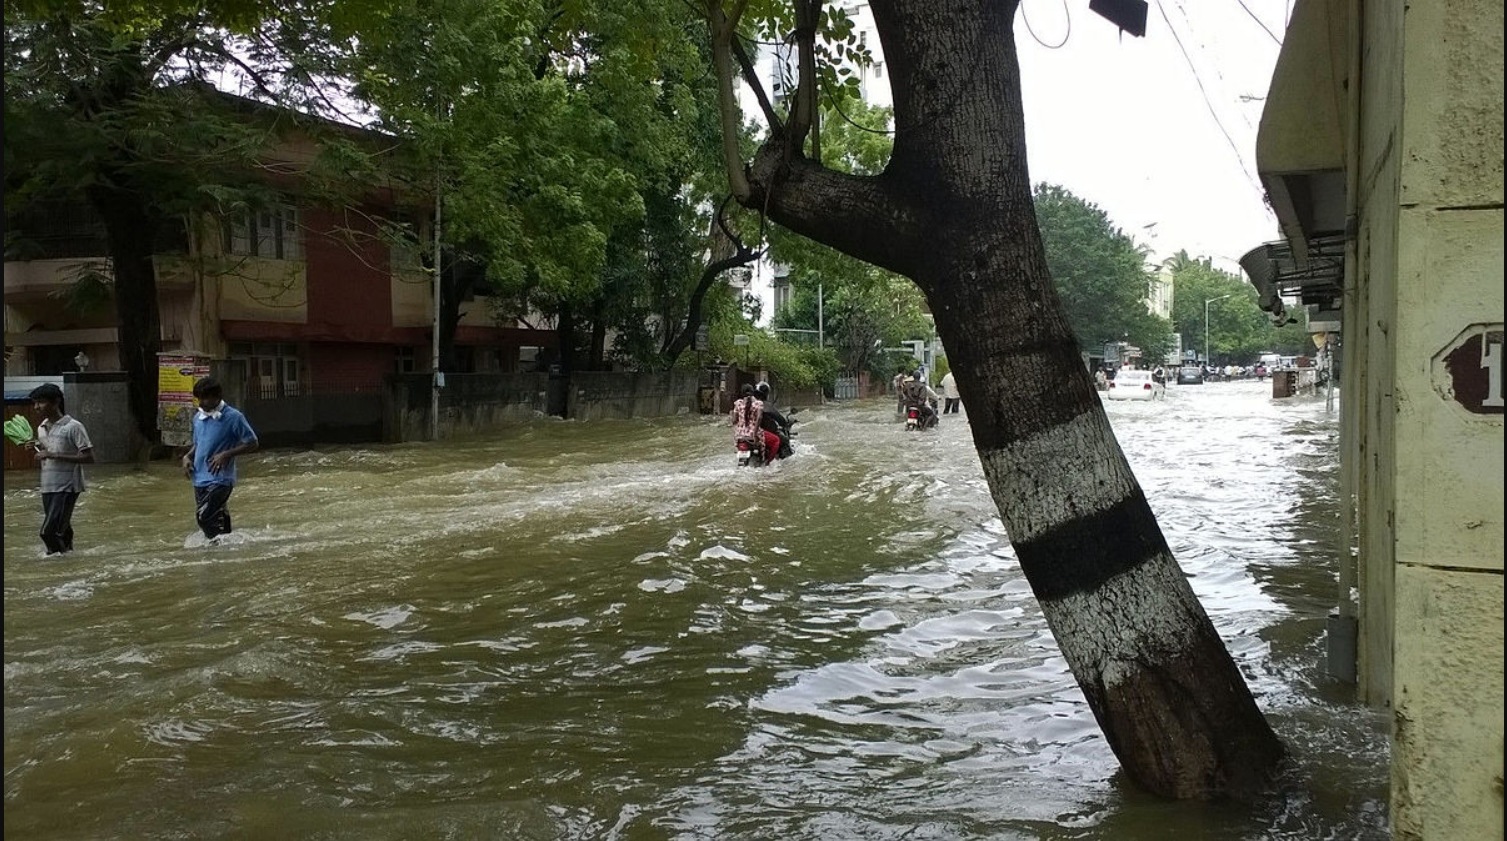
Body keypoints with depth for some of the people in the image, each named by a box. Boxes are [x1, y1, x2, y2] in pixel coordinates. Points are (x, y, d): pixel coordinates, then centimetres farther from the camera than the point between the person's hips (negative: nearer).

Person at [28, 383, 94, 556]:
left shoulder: (73, 427, -11)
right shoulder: (41, 428, 13)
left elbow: (89, 457, -15)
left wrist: (54, 455, -19)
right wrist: (36, 450, 2)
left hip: (66, 487, -7)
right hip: (47, 487, 7)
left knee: (49, 531, -14)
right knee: (60, 531, 12)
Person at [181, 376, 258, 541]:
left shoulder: (233, 417, -10)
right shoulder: (198, 418, 10)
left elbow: (252, 443, -7)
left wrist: (226, 455, -17)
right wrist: (188, 457, 4)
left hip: (220, 479, -7)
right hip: (200, 479, 7)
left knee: (206, 517, -19)